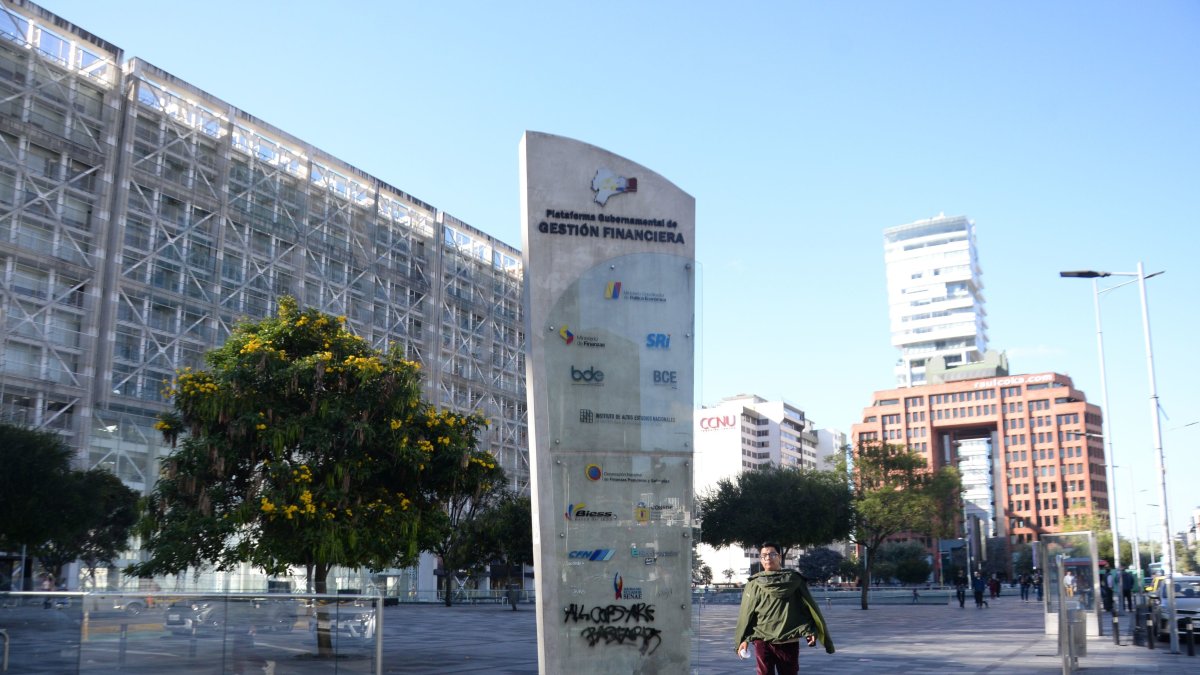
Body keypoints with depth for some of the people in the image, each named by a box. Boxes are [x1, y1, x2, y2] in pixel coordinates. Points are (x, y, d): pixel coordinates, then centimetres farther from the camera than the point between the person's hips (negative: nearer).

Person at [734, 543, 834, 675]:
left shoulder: (794, 580, 4)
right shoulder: (754, 584, 5)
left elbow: (809, 606, 1)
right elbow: (746, 613, 5)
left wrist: (811, 631, -11)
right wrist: (743, 639, 0)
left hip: (789, 641, 0)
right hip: (763, 641, 0)